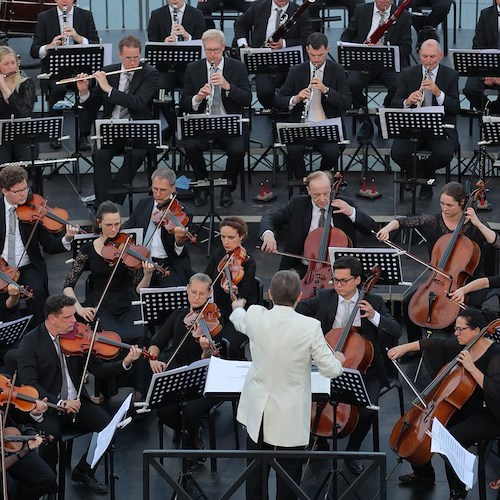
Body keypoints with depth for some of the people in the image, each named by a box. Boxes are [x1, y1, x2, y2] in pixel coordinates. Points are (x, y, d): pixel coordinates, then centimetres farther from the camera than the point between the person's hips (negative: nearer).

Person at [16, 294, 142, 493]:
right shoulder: (30, 342, -9)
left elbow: (98, 368, 2)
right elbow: (28, 383, -18)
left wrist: (125, 363, -16)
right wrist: (59, 403, -29)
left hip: (75, 402, 5)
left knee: (108, 425, -17)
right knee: (50, 433, -34)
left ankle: (83, 472, 6)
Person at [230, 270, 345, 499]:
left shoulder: (255, 316, -11)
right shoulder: (310, 327, -21)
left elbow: (238, 321, 16)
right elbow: (329, 369, -13)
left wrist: (238, 307, 41)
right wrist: (339, 360, 12)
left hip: (258, 411, 3)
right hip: (290, 416, -3)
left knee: (256, 472, 18)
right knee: (288, 473, 10)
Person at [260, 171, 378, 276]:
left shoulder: (343, 205, 4)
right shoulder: (297, 203, 4)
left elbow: (372, 228, 3)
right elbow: (270, 217, -1)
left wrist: (352, 212, -13)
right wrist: (268, 234, -24)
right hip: (305, 267, 1)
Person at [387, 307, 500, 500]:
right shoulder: (460, 345, 0)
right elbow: (435, 344, 12)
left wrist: (472, 368, -35)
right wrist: (405, 347, 6)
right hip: (463, 407, 8)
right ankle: (423, 473, 26)